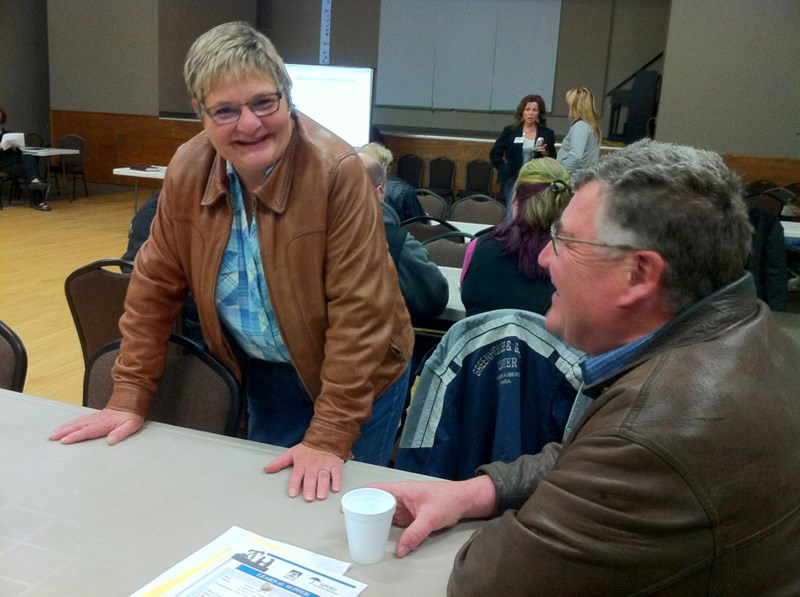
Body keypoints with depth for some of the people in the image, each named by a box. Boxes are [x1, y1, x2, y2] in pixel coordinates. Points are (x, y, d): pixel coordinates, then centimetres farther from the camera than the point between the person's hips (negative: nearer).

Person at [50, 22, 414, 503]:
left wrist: (330, 437, -26)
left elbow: (359, 313, -26)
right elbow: (156, 286, -2)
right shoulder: (188, 171, -11)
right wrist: (129, 399, -3)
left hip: (355, 379, -4)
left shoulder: (338, 172, -27)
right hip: (265, 375, 4)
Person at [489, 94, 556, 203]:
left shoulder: (547, 134, 7)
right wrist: (505, 170, -3)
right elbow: (494, 154, 7)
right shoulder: (510, 131, 6)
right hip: (513, 181, 0)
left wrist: (545, 153, -12)